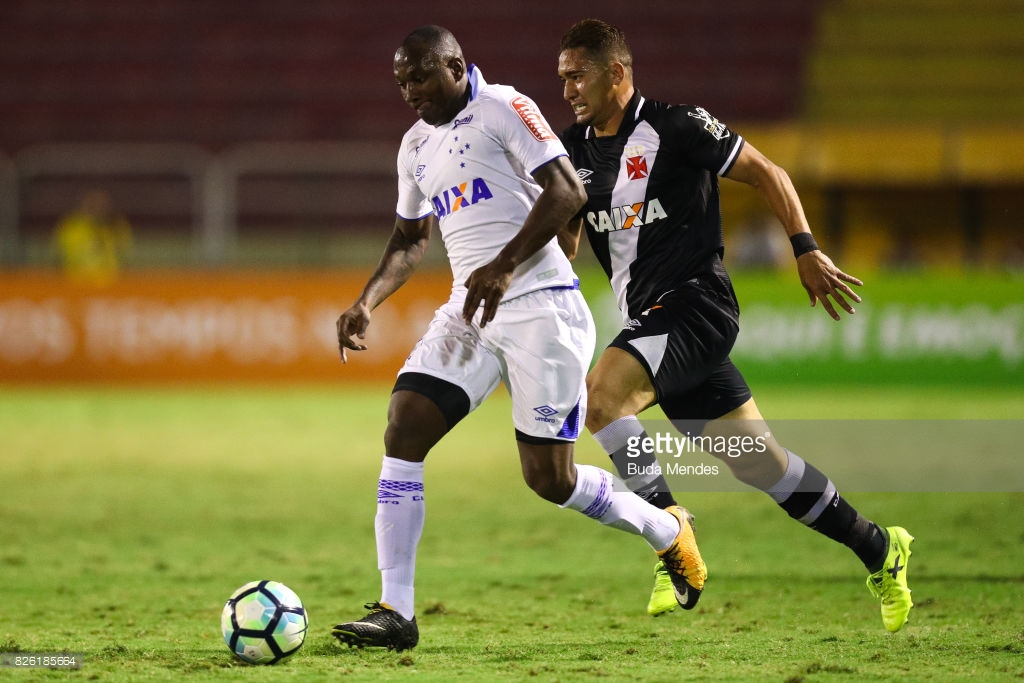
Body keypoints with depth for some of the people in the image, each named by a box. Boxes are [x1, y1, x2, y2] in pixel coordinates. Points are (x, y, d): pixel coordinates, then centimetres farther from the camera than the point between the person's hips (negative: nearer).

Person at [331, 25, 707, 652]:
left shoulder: (504, 109, -7)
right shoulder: (416, 146, 17)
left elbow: (566, 190, -16)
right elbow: (411, 240, 28)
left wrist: (504, 265, -24)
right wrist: (367, 303, 12)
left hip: (539, 306, -7)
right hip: (469, 313, 7)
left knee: (549, 478, -6)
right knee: (403, 428, -12)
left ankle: (666, 531, 23)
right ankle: (396, 613, -12)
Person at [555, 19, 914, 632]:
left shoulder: (675, 126, -9)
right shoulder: (575, 150, 10)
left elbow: (765, 172, -2)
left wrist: (806, 250, -6)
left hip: (697, 304, -7)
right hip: (649, 320, 7)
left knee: (603, 393, -28)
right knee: (757, 462, 9)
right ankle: (879, 550, 24)